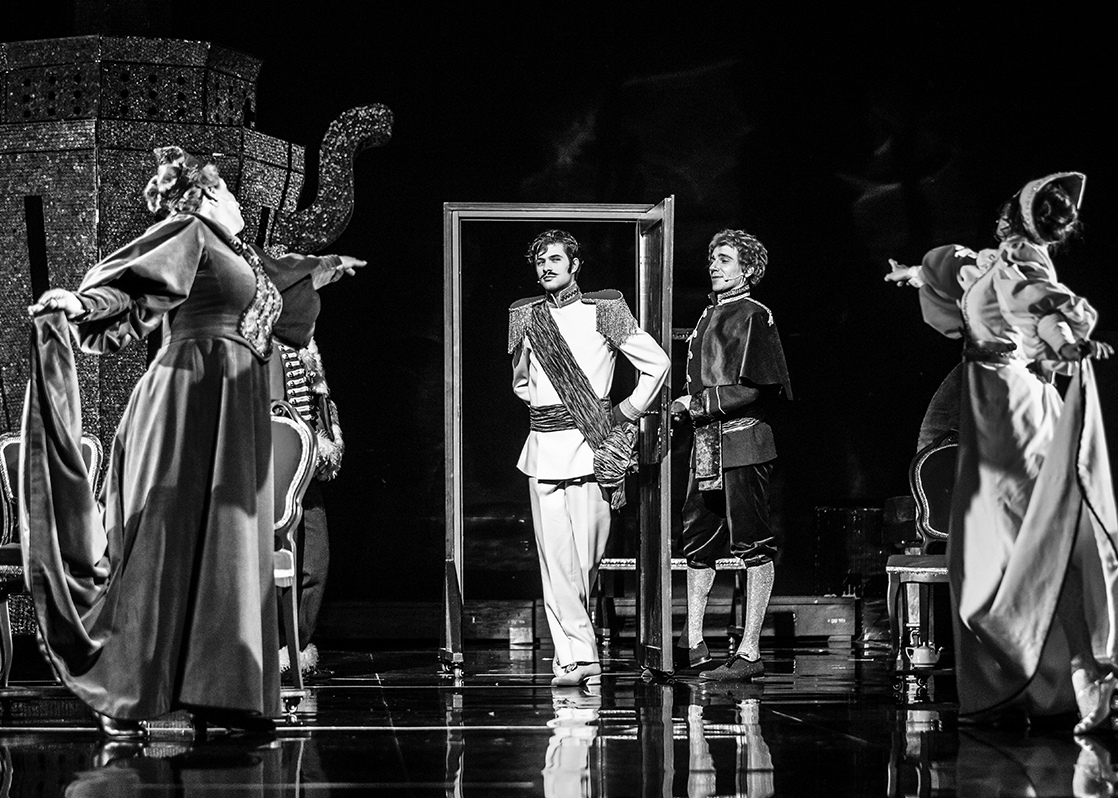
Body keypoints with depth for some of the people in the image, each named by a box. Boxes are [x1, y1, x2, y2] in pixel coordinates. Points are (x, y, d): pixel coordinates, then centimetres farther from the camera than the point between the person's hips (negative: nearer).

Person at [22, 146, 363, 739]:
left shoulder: (239, 254, 22)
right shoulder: (191, 233, -3)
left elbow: (278, 274, 44)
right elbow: (125, 285, -15)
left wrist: (329, 266, 61)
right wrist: (77, 304, -35)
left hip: (234, 414, 9)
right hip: (195, 394, -9)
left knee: (227, 550, 6)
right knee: (167, 543, -11)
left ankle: (222, 693, 7)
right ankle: (122, 697, -10)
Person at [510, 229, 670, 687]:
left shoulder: (603, 310, 2)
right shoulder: (524, 316, 13)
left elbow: (657, 363, 5)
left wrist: (628, 413, 5)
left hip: (591, 442, -3)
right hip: (543, 444, 3)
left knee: (586, 554, -5)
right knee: (555, 555, -5)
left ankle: (572, 646, 12)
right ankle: (578, 656, -5)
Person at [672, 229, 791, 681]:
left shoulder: (754, 317, -7)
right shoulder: (709, 317, 17)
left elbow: (758, 389, -15)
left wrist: (701, 404, -14)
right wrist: (686, 407, 7)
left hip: (743, 441, -9)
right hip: (707, 443, 9)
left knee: (753, 546, -4)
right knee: (696, 542, 9)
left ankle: (750, 652, -4)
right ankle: (692, 644, 15)